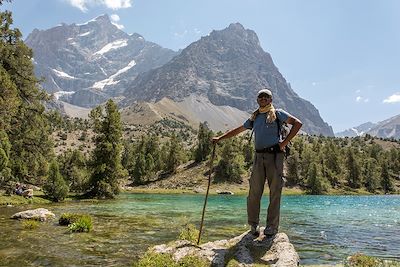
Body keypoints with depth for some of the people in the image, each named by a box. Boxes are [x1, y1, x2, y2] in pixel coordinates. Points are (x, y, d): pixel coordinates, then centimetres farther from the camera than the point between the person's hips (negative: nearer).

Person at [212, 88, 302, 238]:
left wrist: (284, 142, -6)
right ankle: (253, 225, 10)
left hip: (274, 155, -3)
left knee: (275, 192, -2)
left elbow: (297, 123, 0)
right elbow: (237, 130, 29)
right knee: (254, 192, -1)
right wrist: (220, 138, 25)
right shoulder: (254, 118, 21)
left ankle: (272, 227, 6)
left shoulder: (277, 114, 8)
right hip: (259, 156, 4)